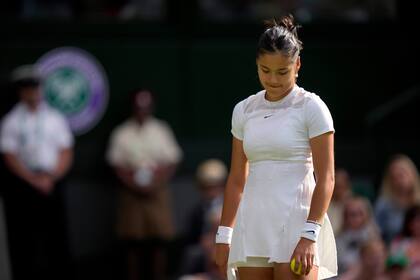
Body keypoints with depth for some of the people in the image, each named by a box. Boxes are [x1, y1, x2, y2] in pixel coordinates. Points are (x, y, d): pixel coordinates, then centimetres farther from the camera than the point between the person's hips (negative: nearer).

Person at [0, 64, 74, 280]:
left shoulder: (55, 119, 8)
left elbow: (66, 154, 7)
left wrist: (51, 177, -8)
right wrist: (34, 180, -11)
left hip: (52, 183, 2)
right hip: (22, 184, -2)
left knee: (56, 241, 0)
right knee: (24, 243, -2)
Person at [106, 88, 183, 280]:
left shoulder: (162, 131, 7)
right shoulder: (122, 134, 3)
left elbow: (171, 163, 4)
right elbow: (117, 165, 0)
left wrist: (156, 184, -10)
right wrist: (135, 186, -11)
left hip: (157, 192, 1)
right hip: (132, 193, -1)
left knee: (159, 243, -3)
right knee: (133, 244, -2)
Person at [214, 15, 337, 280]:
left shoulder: (311, 107, -3)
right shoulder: (244, 110, 12)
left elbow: (326, 178, -8)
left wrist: (309, 235, -17)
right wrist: (224, 234, 12)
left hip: (296, 225, -5)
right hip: (252, 226, 5)